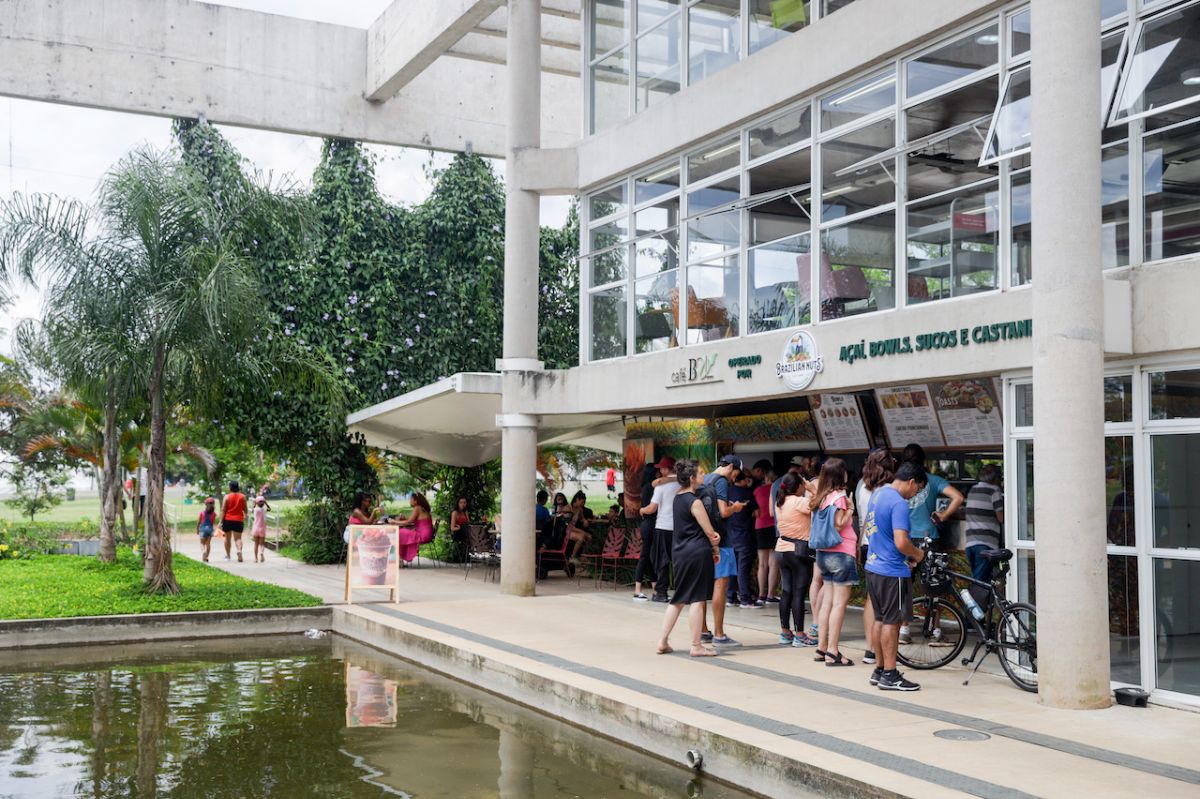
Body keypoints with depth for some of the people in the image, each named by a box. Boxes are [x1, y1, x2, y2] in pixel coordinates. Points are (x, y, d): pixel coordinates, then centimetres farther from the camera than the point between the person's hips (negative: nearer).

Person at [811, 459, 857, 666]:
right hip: (841, 553, -9)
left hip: (824, 554, 9)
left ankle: (822, 648, 15)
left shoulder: (822, 497, 11)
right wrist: (850, 510, -8)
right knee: (840, 603, -6)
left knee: (828, 601, 13)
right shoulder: (839, 496, -13)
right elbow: (838, 525, -19)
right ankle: (832, 652, -8)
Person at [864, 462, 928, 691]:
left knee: (881, 619, 16)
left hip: (873, 567, 9)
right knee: (892, 622, -1)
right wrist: (917, 554, -6)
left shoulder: (877, 494, 10)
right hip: (892, 571, -9)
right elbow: (901, 543, -27)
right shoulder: (898, 503, -19)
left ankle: (880, 669, 23)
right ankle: (889, 675, 4)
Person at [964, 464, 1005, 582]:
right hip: (986, 543, -7)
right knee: (981, 581, -9)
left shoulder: (972, 490, 16)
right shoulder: (995, 491, -4)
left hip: (970, 541, 7)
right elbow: (1001, 518, -7)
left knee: (975, 579, 14)